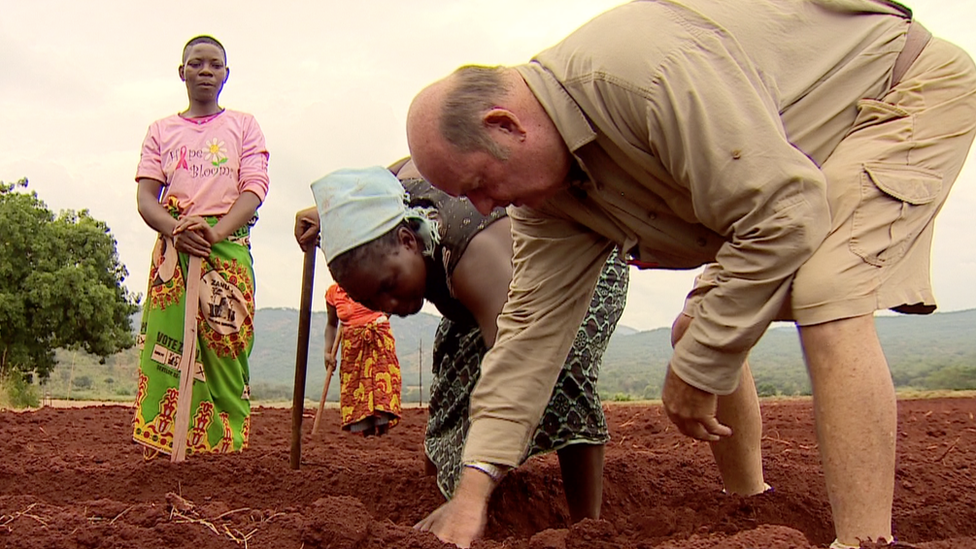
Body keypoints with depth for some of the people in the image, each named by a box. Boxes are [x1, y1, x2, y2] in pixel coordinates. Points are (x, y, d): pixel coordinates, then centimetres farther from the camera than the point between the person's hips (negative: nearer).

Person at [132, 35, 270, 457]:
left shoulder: (243, 126, 16)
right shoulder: (162, 130, 19)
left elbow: (254, 190, 1)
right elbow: (145, 198, 7)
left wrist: (215, 232, -18)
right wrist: (176, 230, -15)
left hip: (228, 250, -1)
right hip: (172, 250, 2)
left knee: (225, 352, -8)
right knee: (165, 352, -8)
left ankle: (225, 454, -7)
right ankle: (162, 451, -7)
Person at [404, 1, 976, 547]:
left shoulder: (648, 70, -37)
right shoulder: (543, 181, -8)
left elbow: (783, 217, -36)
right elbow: (535, 323, -7)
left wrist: (695, 372, -25)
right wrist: (473, 491, -10)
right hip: (783, 182, 8)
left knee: (827, 300, -30)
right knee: (697, 329, 3)